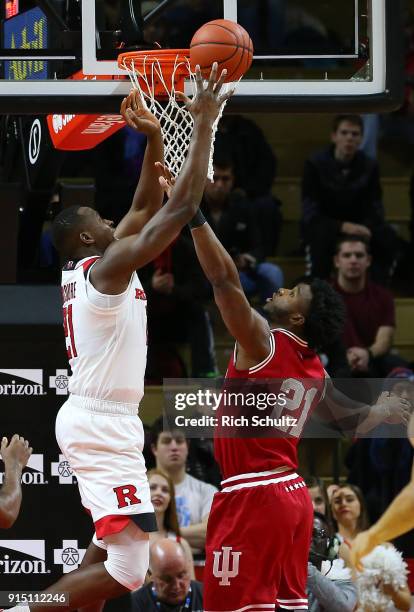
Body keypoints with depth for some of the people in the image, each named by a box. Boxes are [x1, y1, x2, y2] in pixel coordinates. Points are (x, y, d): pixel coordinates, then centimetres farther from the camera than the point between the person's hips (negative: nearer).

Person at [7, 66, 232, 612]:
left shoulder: (83, 271, 12)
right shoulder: (108, 267, -14)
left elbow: (146, 207, 21)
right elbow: (182, 207, -19)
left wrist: (153, 138, 13)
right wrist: (203, 125, -14)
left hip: (90, 418, 11)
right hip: (105, 427, -11)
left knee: (110, 542, 25)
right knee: (127, 568, -15)